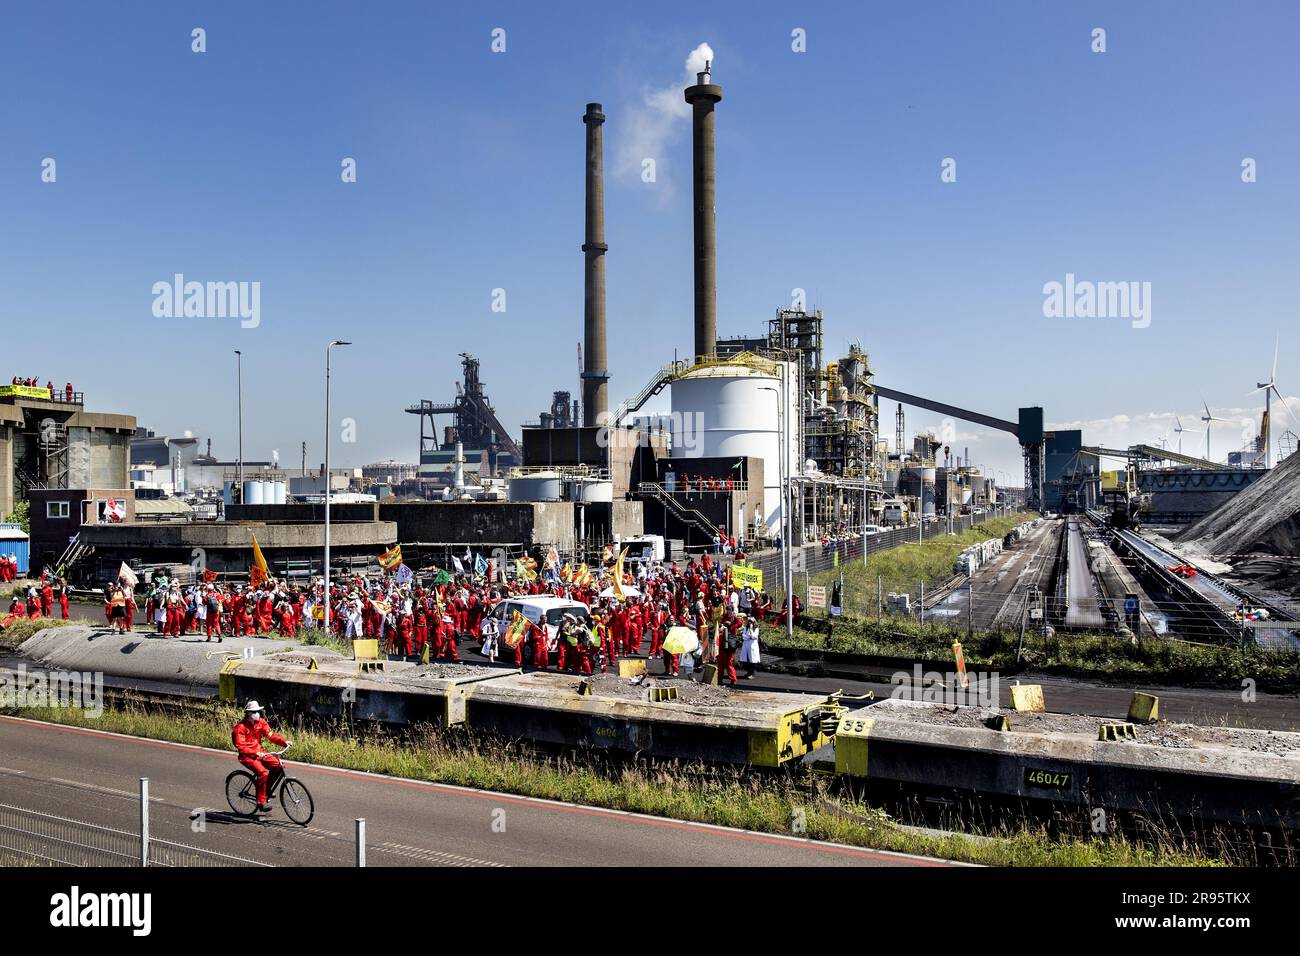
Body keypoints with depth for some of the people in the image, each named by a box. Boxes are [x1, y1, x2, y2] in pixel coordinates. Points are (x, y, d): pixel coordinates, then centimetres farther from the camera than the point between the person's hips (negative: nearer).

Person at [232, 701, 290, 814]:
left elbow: (271, 735, -3)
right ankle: (261, 802, -17)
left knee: (277, 764, -15)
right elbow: (241, 747, -21)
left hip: (259, 752, 6)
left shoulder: (261, 722, 4)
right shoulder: (240, 727, -15)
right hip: (247, 756, -6)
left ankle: (267, 789, 7)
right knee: (263, 773, -27)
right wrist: (255, 753, -34)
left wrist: (284, 742, -19)